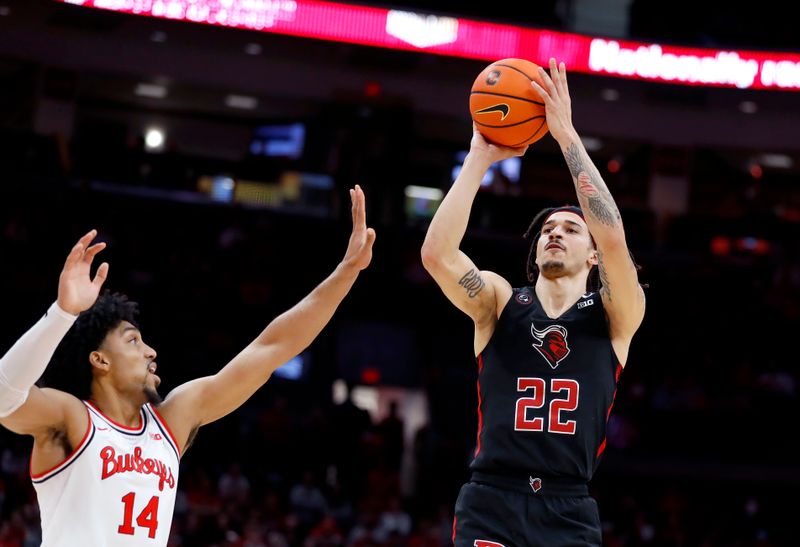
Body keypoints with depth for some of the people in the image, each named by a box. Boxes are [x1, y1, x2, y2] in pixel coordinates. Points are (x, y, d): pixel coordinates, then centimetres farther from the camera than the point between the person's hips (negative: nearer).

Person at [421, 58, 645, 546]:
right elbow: (436, 252, -9)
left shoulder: (614, 316, 6)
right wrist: (480, 158, -7)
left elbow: (614, 240, -13)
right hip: (490, 504, 0)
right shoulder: (500, 301, 9)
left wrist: (567, 135, -11)